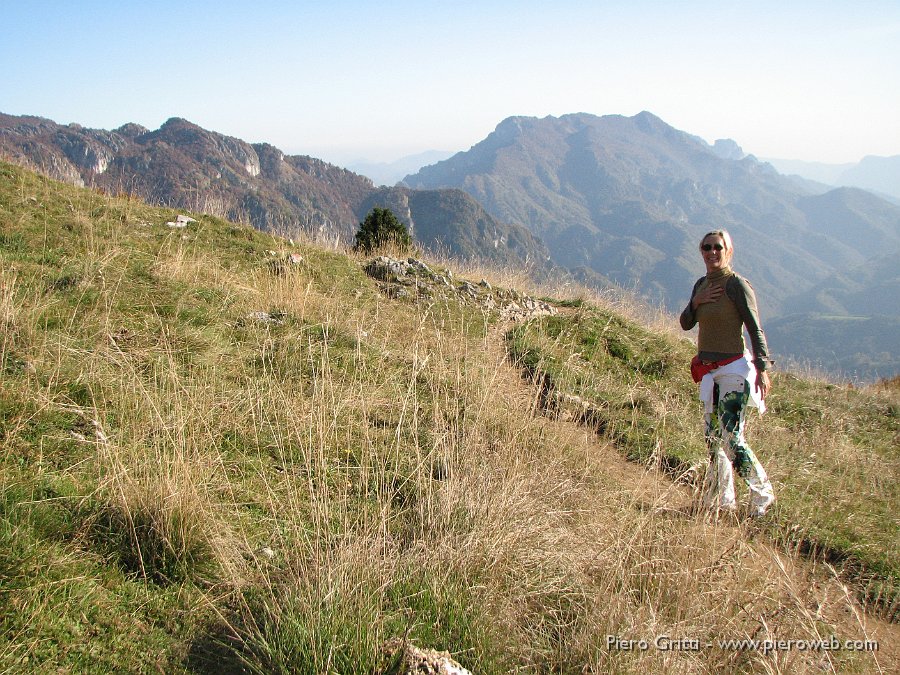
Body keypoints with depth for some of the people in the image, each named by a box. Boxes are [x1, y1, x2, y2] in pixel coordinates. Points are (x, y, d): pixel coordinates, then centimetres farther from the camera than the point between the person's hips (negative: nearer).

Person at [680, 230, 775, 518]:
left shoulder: (737, 284, -11)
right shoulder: (701, 284, 11)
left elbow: (755, 329, -12)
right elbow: (686, 324, 13)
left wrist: (762, 368, -18)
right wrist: (696, 303, -6)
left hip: (734, 369, -8)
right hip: (708, 371, 8)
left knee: (731, 438, -10)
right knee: (712, 437, 11)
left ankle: (762, 494, 9)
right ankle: (722, 500, 22)